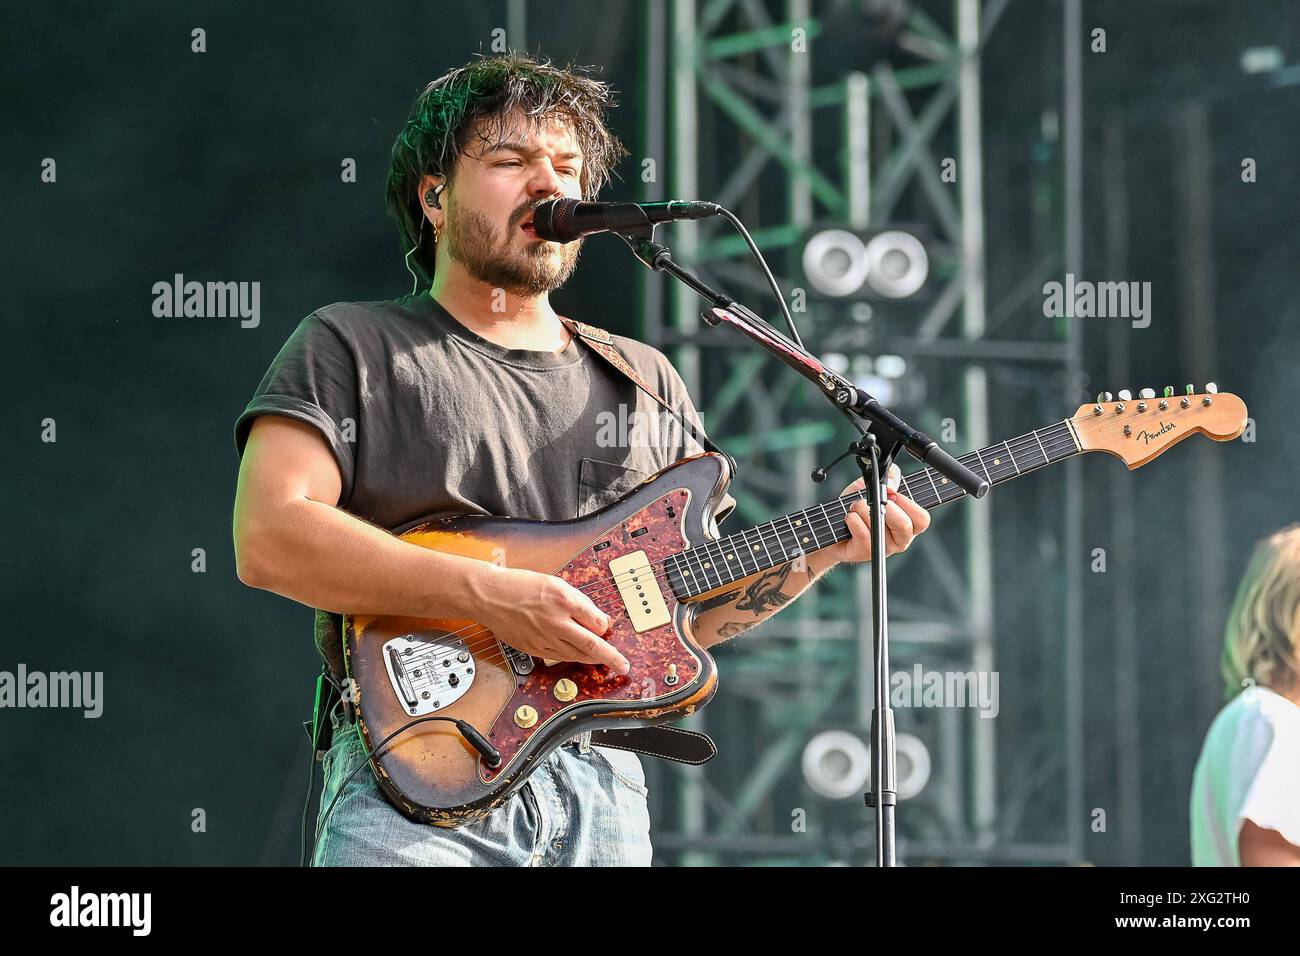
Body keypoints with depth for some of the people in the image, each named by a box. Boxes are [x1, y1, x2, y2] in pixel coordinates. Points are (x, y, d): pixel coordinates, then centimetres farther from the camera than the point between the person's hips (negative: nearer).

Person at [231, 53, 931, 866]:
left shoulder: (645, 381, 19)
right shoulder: (350, 349, 5)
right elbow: (268, 539, -10)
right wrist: (491, 594, -16)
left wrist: (824, 548, 3)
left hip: (601, 792, 4)